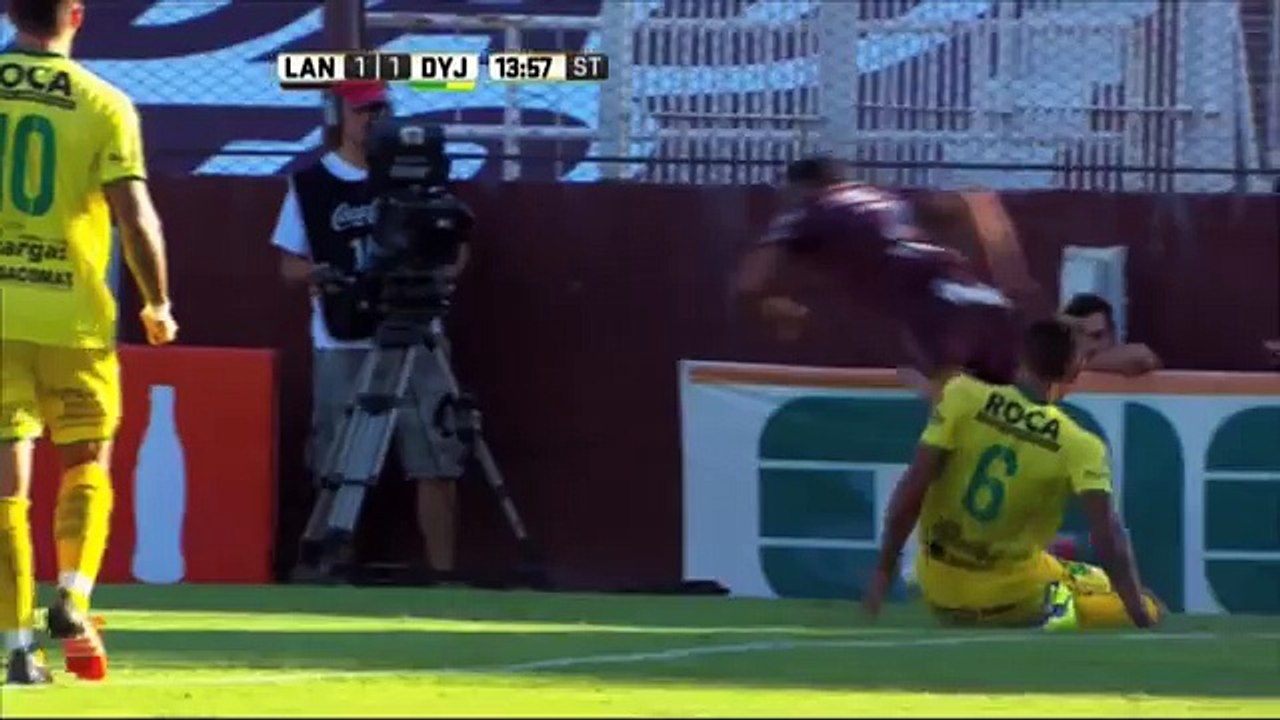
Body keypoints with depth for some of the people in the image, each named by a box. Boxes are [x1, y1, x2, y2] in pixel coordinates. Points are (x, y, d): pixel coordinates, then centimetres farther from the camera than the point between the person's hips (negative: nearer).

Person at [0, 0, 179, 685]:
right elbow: (136, 218, -9)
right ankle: (72, 600, -4)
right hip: (74, 314, -1)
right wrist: (158, 305, 5)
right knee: (86, 463, 16)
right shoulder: (104, 106, -4)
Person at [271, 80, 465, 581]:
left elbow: (455, 247, 11)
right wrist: (324, 274, -14)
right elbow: (290, 265, 8)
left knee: (437, 461, -5)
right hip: (342, 345, -1)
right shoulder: (311, 184, 5)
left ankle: (442, 573, -2)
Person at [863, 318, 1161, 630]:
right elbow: (1107, 532, -22)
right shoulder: (1079, 446, -13)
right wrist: (1141, 616, -17)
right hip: (1011, 600, -5)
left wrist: (883, 572, -6)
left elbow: (911, 490, -13)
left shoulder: (962, 396, -10)